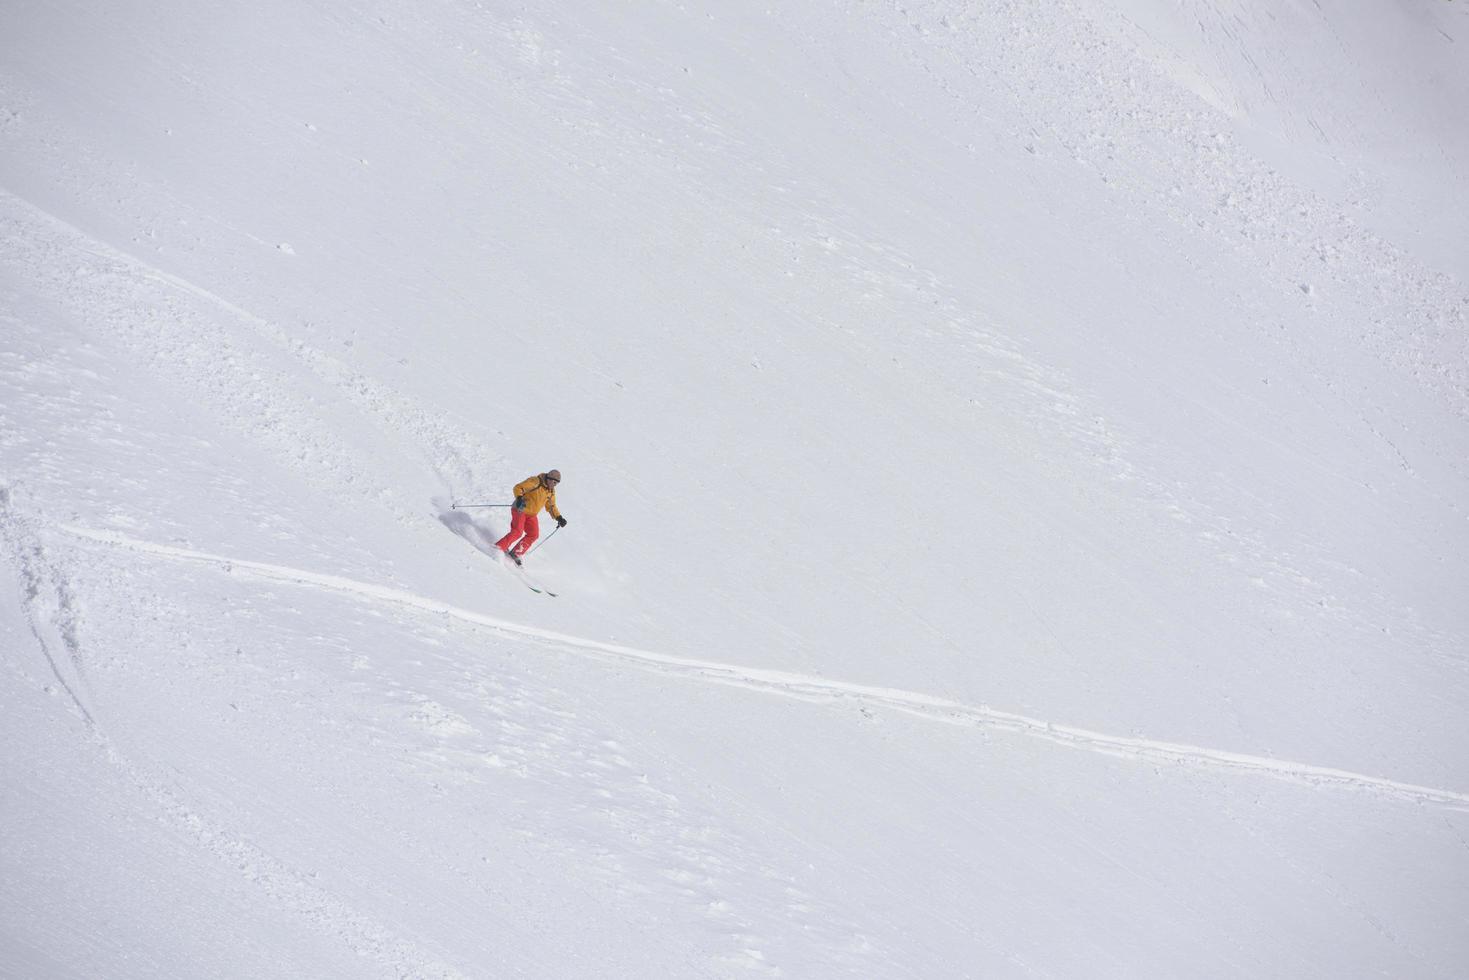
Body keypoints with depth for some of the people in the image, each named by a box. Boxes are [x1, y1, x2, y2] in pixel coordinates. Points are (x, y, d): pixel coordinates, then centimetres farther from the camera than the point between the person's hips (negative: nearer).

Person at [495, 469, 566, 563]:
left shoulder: (551, 492, 7)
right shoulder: (535, 481, -16)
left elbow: (551, 507, 18)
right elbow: (518, 488, -19)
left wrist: (559, 518, 4)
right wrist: (519, 498, -38)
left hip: (531, 515, 8)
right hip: (520, 510, -8)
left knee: (533, 535, -7)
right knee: (517, 532, -22)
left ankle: (515, 554, -1)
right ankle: (498, 548, -16)